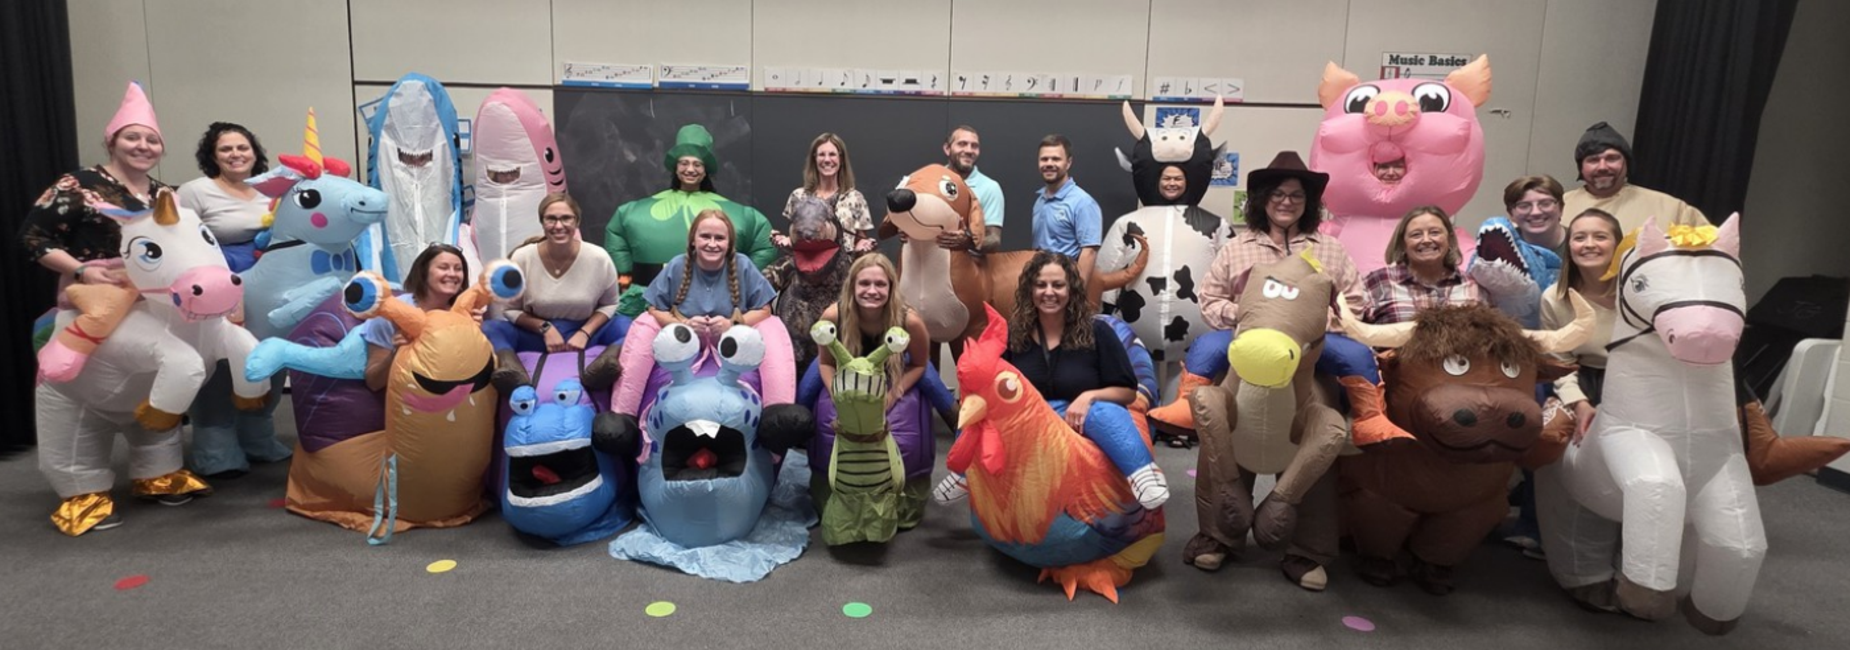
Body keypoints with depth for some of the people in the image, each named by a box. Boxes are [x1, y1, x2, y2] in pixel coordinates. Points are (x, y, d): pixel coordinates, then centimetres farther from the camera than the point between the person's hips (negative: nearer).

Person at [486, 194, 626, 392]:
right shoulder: (522, 258, -7)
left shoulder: (598, 258, -8)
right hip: (537, 336, 1)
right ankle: (514, 373, -54)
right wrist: (545, 328, -14)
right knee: (488, 329, -26)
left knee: (628, 326, -28)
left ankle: (602, 366, -56)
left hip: (583, 334, 0)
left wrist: (585, 333, -12)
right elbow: (511, 309, 2)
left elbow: (609, 305, 5)